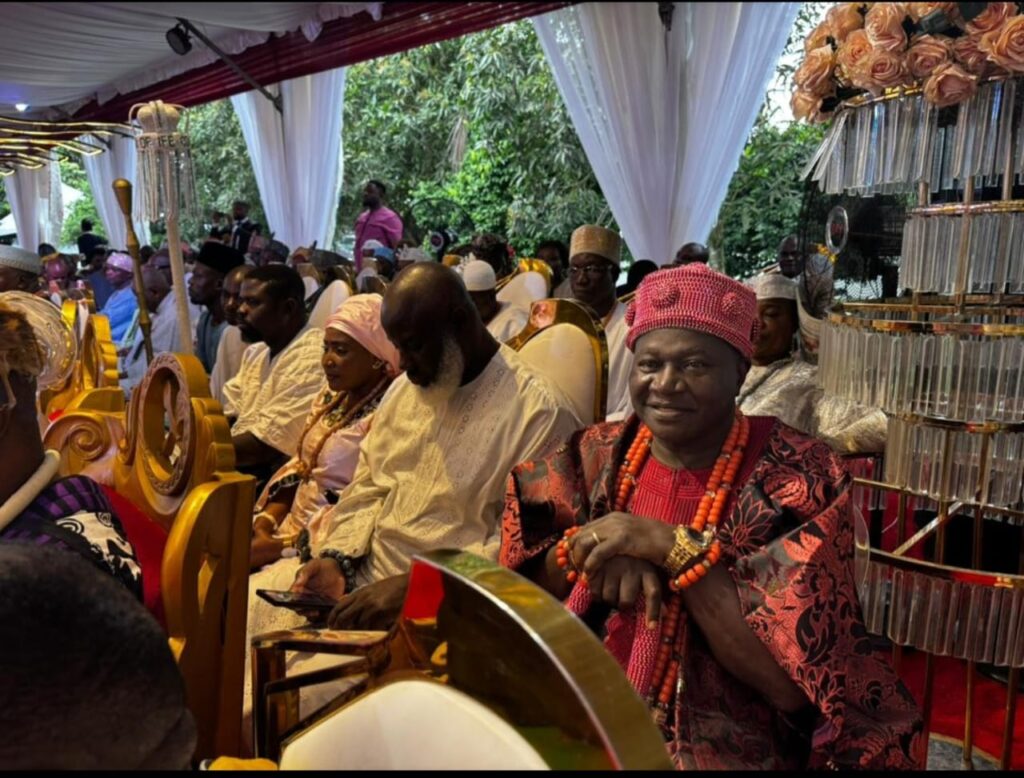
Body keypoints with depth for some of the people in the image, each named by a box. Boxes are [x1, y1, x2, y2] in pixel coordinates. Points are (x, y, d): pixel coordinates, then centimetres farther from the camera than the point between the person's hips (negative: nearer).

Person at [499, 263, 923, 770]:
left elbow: (789, 680, -17)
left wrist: (674, 548, -24)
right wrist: (584, 551, -17)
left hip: (730, 748, -2)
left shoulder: (799, 482, -12)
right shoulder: (599, 456, -1)